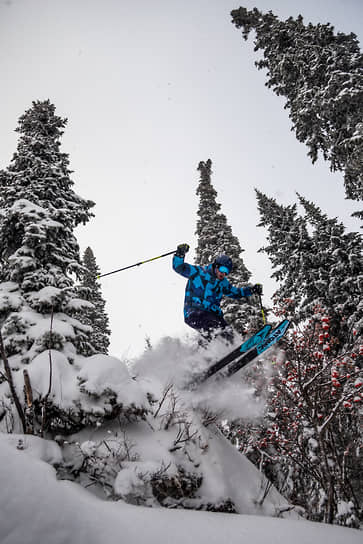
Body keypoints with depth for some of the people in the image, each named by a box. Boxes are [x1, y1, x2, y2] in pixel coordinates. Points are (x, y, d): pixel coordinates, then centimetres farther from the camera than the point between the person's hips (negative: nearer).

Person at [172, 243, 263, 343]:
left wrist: (252, 290, 23)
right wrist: (180, 253, -21)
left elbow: (235, 292, 33)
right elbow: (179, 267, -4)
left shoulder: (223, 283, 18)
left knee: (228, 335, -15)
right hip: (193, 313, -6)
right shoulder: (198, 273, 0)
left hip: (212, 315, 7)